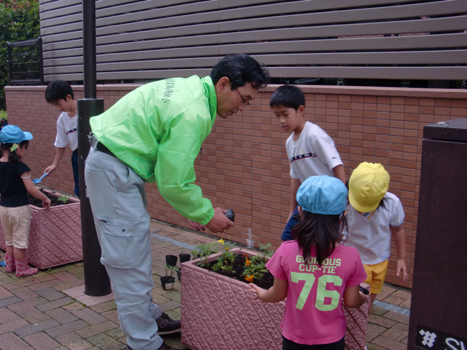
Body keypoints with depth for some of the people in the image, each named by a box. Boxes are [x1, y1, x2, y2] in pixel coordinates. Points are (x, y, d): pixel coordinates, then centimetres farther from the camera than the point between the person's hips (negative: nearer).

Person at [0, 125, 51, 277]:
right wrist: (45, 198, -4)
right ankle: (21, 269, 17)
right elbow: (31, 189, -18)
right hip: (19, 208, -6)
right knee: (20, 241, 6)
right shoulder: (20, 167, -20)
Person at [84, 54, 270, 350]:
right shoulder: (193, 113, -25)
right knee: (130, 260, -2)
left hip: (119, 165, 11)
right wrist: (206, 214, -9)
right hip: (112, 170, -11)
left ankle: (149, 316, 35)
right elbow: (172, 183, -23)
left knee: (138, 248, 20)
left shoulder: (191, 89, 6)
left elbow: (173, 164, 11)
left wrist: (195, 208, 10)